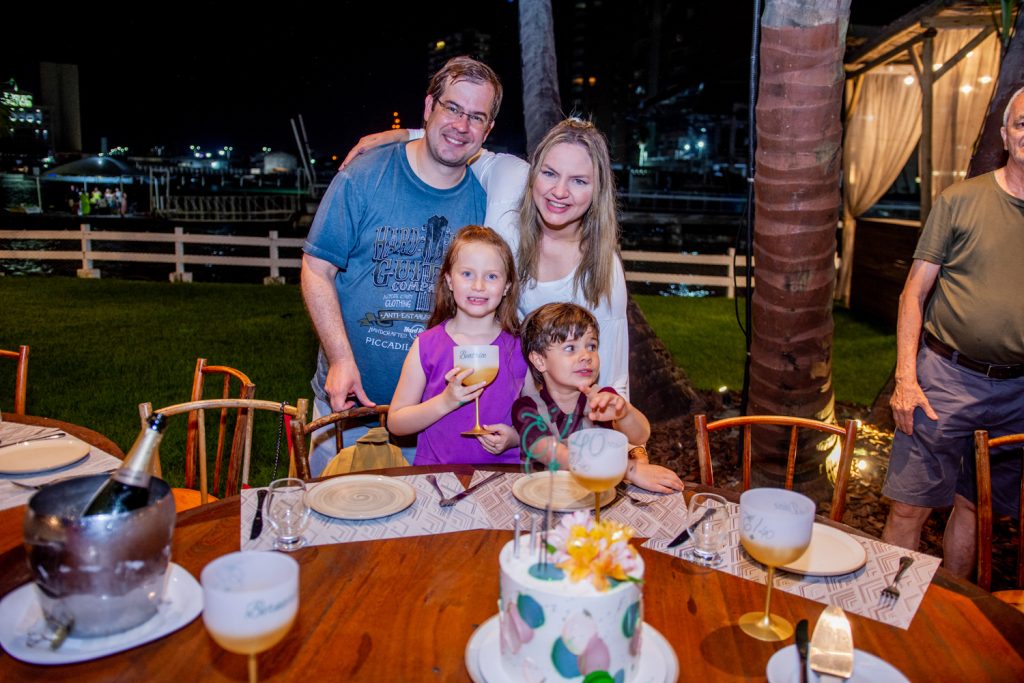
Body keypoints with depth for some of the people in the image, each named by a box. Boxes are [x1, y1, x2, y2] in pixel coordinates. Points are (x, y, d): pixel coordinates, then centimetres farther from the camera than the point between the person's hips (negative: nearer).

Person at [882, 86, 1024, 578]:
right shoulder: (960, 200, -1)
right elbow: (916, 290, -1)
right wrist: (905, 377, -8)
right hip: (945, 376, -2)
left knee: (973, 506, 15)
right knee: (909, 508, 0)